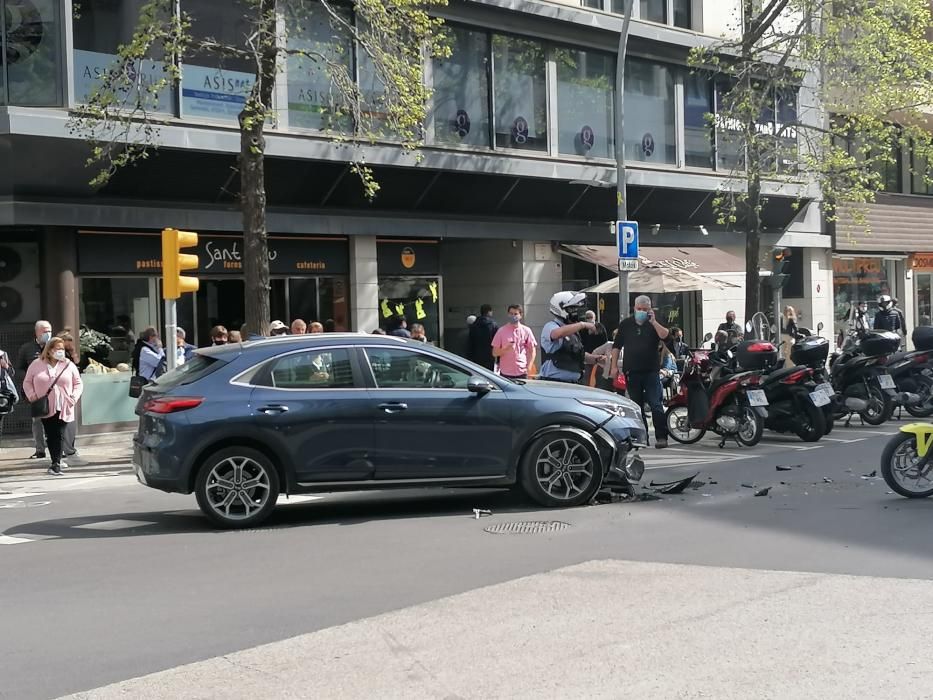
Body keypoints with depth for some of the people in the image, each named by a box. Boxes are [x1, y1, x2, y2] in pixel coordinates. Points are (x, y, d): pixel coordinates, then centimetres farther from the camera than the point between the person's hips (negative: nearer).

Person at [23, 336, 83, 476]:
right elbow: (27, 382, 13)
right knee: (50, 436, 3)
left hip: (62, 407, -1)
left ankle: (56, 463, -8)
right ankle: (57, 462, 12)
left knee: (59, 435, -8)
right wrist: (32, 395, -3)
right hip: (45, 407, 1)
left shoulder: (68, 365, 6)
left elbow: (78, 383, 11)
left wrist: (74, 397, -4)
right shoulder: (37, 364, 6)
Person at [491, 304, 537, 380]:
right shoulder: (501, 331, 3)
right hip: (505, 374, 0)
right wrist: (506, 349, -15)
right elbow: (494, 353, 4)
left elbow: (532, 351, 10)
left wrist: (528, 369, -2)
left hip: (522, 374, 1)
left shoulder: (526, 331, 6)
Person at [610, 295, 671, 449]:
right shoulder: (625, 324, 10)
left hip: (651, 371, -3)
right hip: (632, 372, 3)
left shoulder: (654, 324, 4)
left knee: (656, 405, -9)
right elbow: (616, 346, 11)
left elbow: (665, 335, -16)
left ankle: (661, 437, -8)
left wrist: (653, 321, -21)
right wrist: (614, 366, 4)